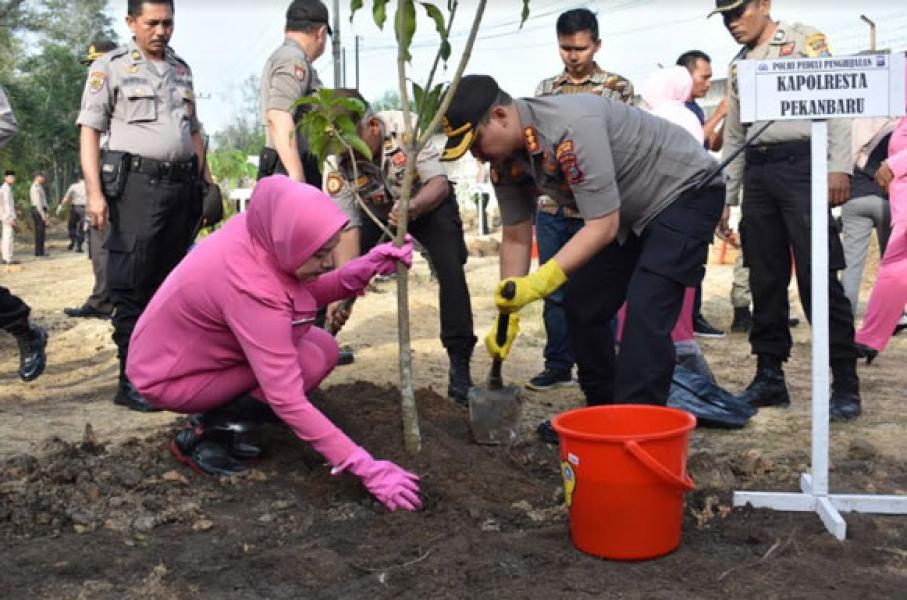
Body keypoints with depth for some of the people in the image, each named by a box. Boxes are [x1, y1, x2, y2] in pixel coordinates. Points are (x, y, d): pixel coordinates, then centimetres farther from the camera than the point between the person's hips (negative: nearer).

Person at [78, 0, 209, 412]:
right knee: (132, 285, -7)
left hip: (182, 185, 6)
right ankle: (131, 382, -3)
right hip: (136, 183, -5)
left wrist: (206, 182, 16)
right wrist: (94, 192, -13)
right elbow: (89, 131, -3)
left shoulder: (181, 69, 19)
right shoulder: (110, 66, 2)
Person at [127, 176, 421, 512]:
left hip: (191, 346, 8)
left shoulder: (260, 228, -16)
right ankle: (202, 437, -7)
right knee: (313, 359, -20)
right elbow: (288, 401, -35)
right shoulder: (248, 288, -36)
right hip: (168, 380, -8)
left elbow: (308, 293, -1)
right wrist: (367, 468, -34)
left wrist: (362, 270, -21)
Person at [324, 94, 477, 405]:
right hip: (377, 215, 2)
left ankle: (460, 365, -15)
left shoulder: (405, 127, -34)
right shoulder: (337, 168, -29)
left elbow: (440, 183, -33)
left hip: (429, 204, -2)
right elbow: (348, 230, -33)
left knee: (451, 272, -22)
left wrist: (411, 207, -56)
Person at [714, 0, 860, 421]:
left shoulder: (805, 41, 4)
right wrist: (724, 196, 16)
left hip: (801, 165, -5)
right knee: (765, 280, 5)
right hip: (757, 173, 6)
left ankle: (845, 382, -4)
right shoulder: (738, 66, 20)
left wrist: (839, 166, -16)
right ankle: (769, 377, 12)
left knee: (819, 276, -10)